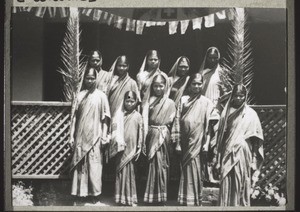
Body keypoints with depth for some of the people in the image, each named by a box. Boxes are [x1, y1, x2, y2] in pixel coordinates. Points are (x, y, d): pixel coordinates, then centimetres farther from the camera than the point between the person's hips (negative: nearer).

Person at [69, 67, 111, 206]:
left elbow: (105, 118, 1)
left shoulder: (101, 96, 2)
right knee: (79, 166, 4)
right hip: (80, 137, 2)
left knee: (94, 167, -3)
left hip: (94, 137, -2)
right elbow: (75, 117, 8)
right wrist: (71, 136, 4)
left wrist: (104, 136, -6)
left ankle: (95, 197, 1)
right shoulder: (80, 95, 7)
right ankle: (79, 195, 10)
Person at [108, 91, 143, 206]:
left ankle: (131, 199, 11)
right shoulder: (120, 115, 2)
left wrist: (139, 148, 0)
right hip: (121, 148, 1)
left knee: (129, 172, 4)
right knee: (120, 171, 3)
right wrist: (118, 143, -9)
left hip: (131, 150, -1)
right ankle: (121, 198, 10)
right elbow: (115, 130, 0)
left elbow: (140, 133, 2)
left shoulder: (137, 116, 1)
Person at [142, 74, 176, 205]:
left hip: (162, 137, -2)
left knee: (159, 165, -2)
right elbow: (144, 120, 4)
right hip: (150, 136, 2)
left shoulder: (170, 103, 2)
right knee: (152, 165, 5)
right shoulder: (149, 101, 8)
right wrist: (144, 139, -3)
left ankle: (160, 198, 5)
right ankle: (150, 198, 11)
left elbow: (173, 124, 2)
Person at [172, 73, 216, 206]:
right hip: (185, 143, 1)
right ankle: (185, 201, 14)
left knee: (195, 172, 1)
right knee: (185, 173, 5)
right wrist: (177, 143, -2)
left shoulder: (206, 102, 4)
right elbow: (177, 121, 3)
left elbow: (209, 125, 2)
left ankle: (195, 201, 10)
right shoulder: (183, 100, 6)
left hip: (197, 143, -1)